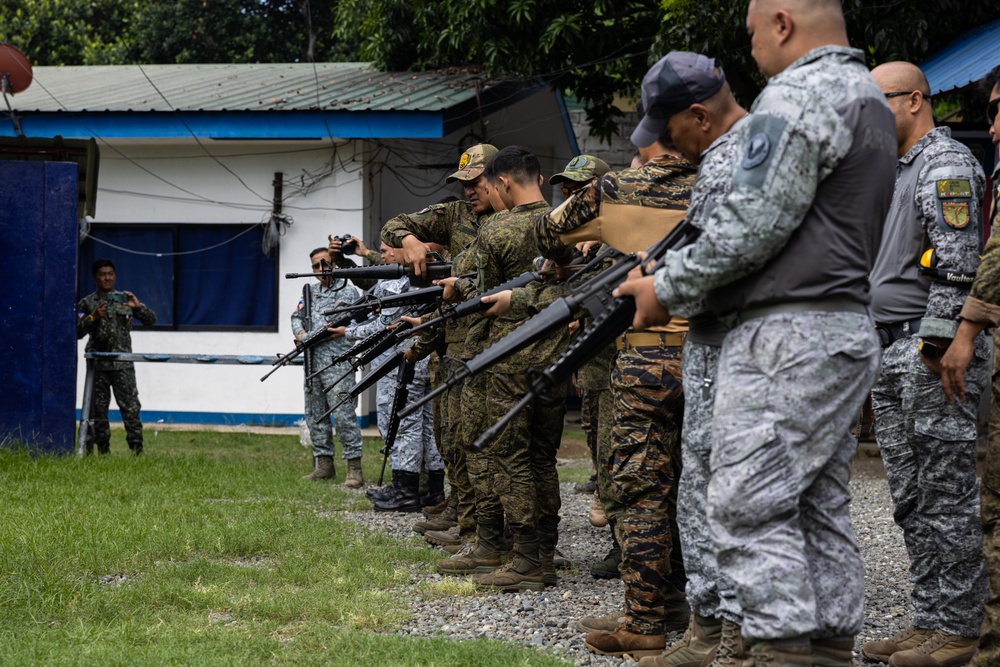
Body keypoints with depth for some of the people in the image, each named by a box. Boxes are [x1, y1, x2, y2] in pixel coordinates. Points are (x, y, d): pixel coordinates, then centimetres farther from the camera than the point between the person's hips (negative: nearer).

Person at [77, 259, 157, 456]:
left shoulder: (125, 299, 9)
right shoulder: (87, 303, 5)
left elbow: (151, 321, 6)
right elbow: (77, 332, -1)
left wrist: (138, 306, -12)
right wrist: (93, 317, -15)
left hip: (123, 364, 0)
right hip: (98, 364, 0)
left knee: (131, 406, -7)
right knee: (98, 408, 3)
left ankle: (137, 447, -9)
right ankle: (103, 449, 9)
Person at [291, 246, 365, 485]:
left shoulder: (349, 291, 1)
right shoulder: (310, 291, 19)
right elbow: (297, 316, 20)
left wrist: (345, 329, -19)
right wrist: (300, 333, 0)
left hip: (337, 361, -7)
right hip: (312, 361, 7)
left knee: (343, 413, -12)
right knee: (315, 414, 9)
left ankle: (354, 468, -12)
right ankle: (324, 464, 18)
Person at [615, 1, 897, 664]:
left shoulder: (796, 96, -13)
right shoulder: (869, 95, 19)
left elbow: (754, 223, -18)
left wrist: (667, 287, -6)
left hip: (788, 335, -10)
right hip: (848, 329, 10)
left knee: (750, 504, -8)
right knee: (821, 504, 12)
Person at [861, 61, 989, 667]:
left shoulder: (947, 166, -9)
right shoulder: (897, 172, 22)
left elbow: (959, 266, -18)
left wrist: (935, 349, -21)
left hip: (934, 351, -10)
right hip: (892, 353, 10)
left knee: (946, 497, -7)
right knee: (911, 500, 10)